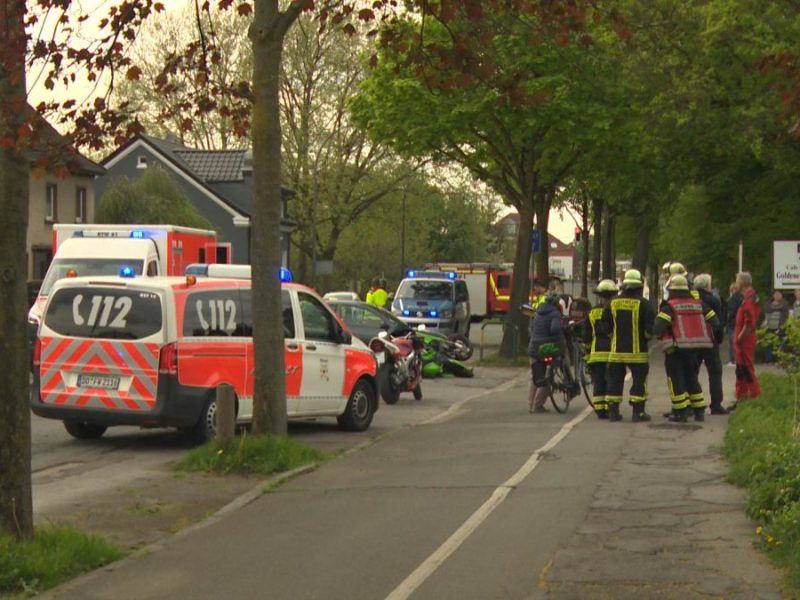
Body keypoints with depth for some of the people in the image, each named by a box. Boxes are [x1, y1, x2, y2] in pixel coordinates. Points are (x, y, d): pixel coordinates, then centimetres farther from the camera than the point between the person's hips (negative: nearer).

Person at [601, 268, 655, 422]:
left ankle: (613, 411, 9)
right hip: (637, 351, -4)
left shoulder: (613, 303, 4)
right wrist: (647, 335, 7)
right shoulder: (643, 304, -9)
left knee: (614, 380, 9)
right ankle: (638, 412, 0)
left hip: (617, 350, 4)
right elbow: (650, 327, -13)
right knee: (639, 380, 3)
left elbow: (605, 325, 8)